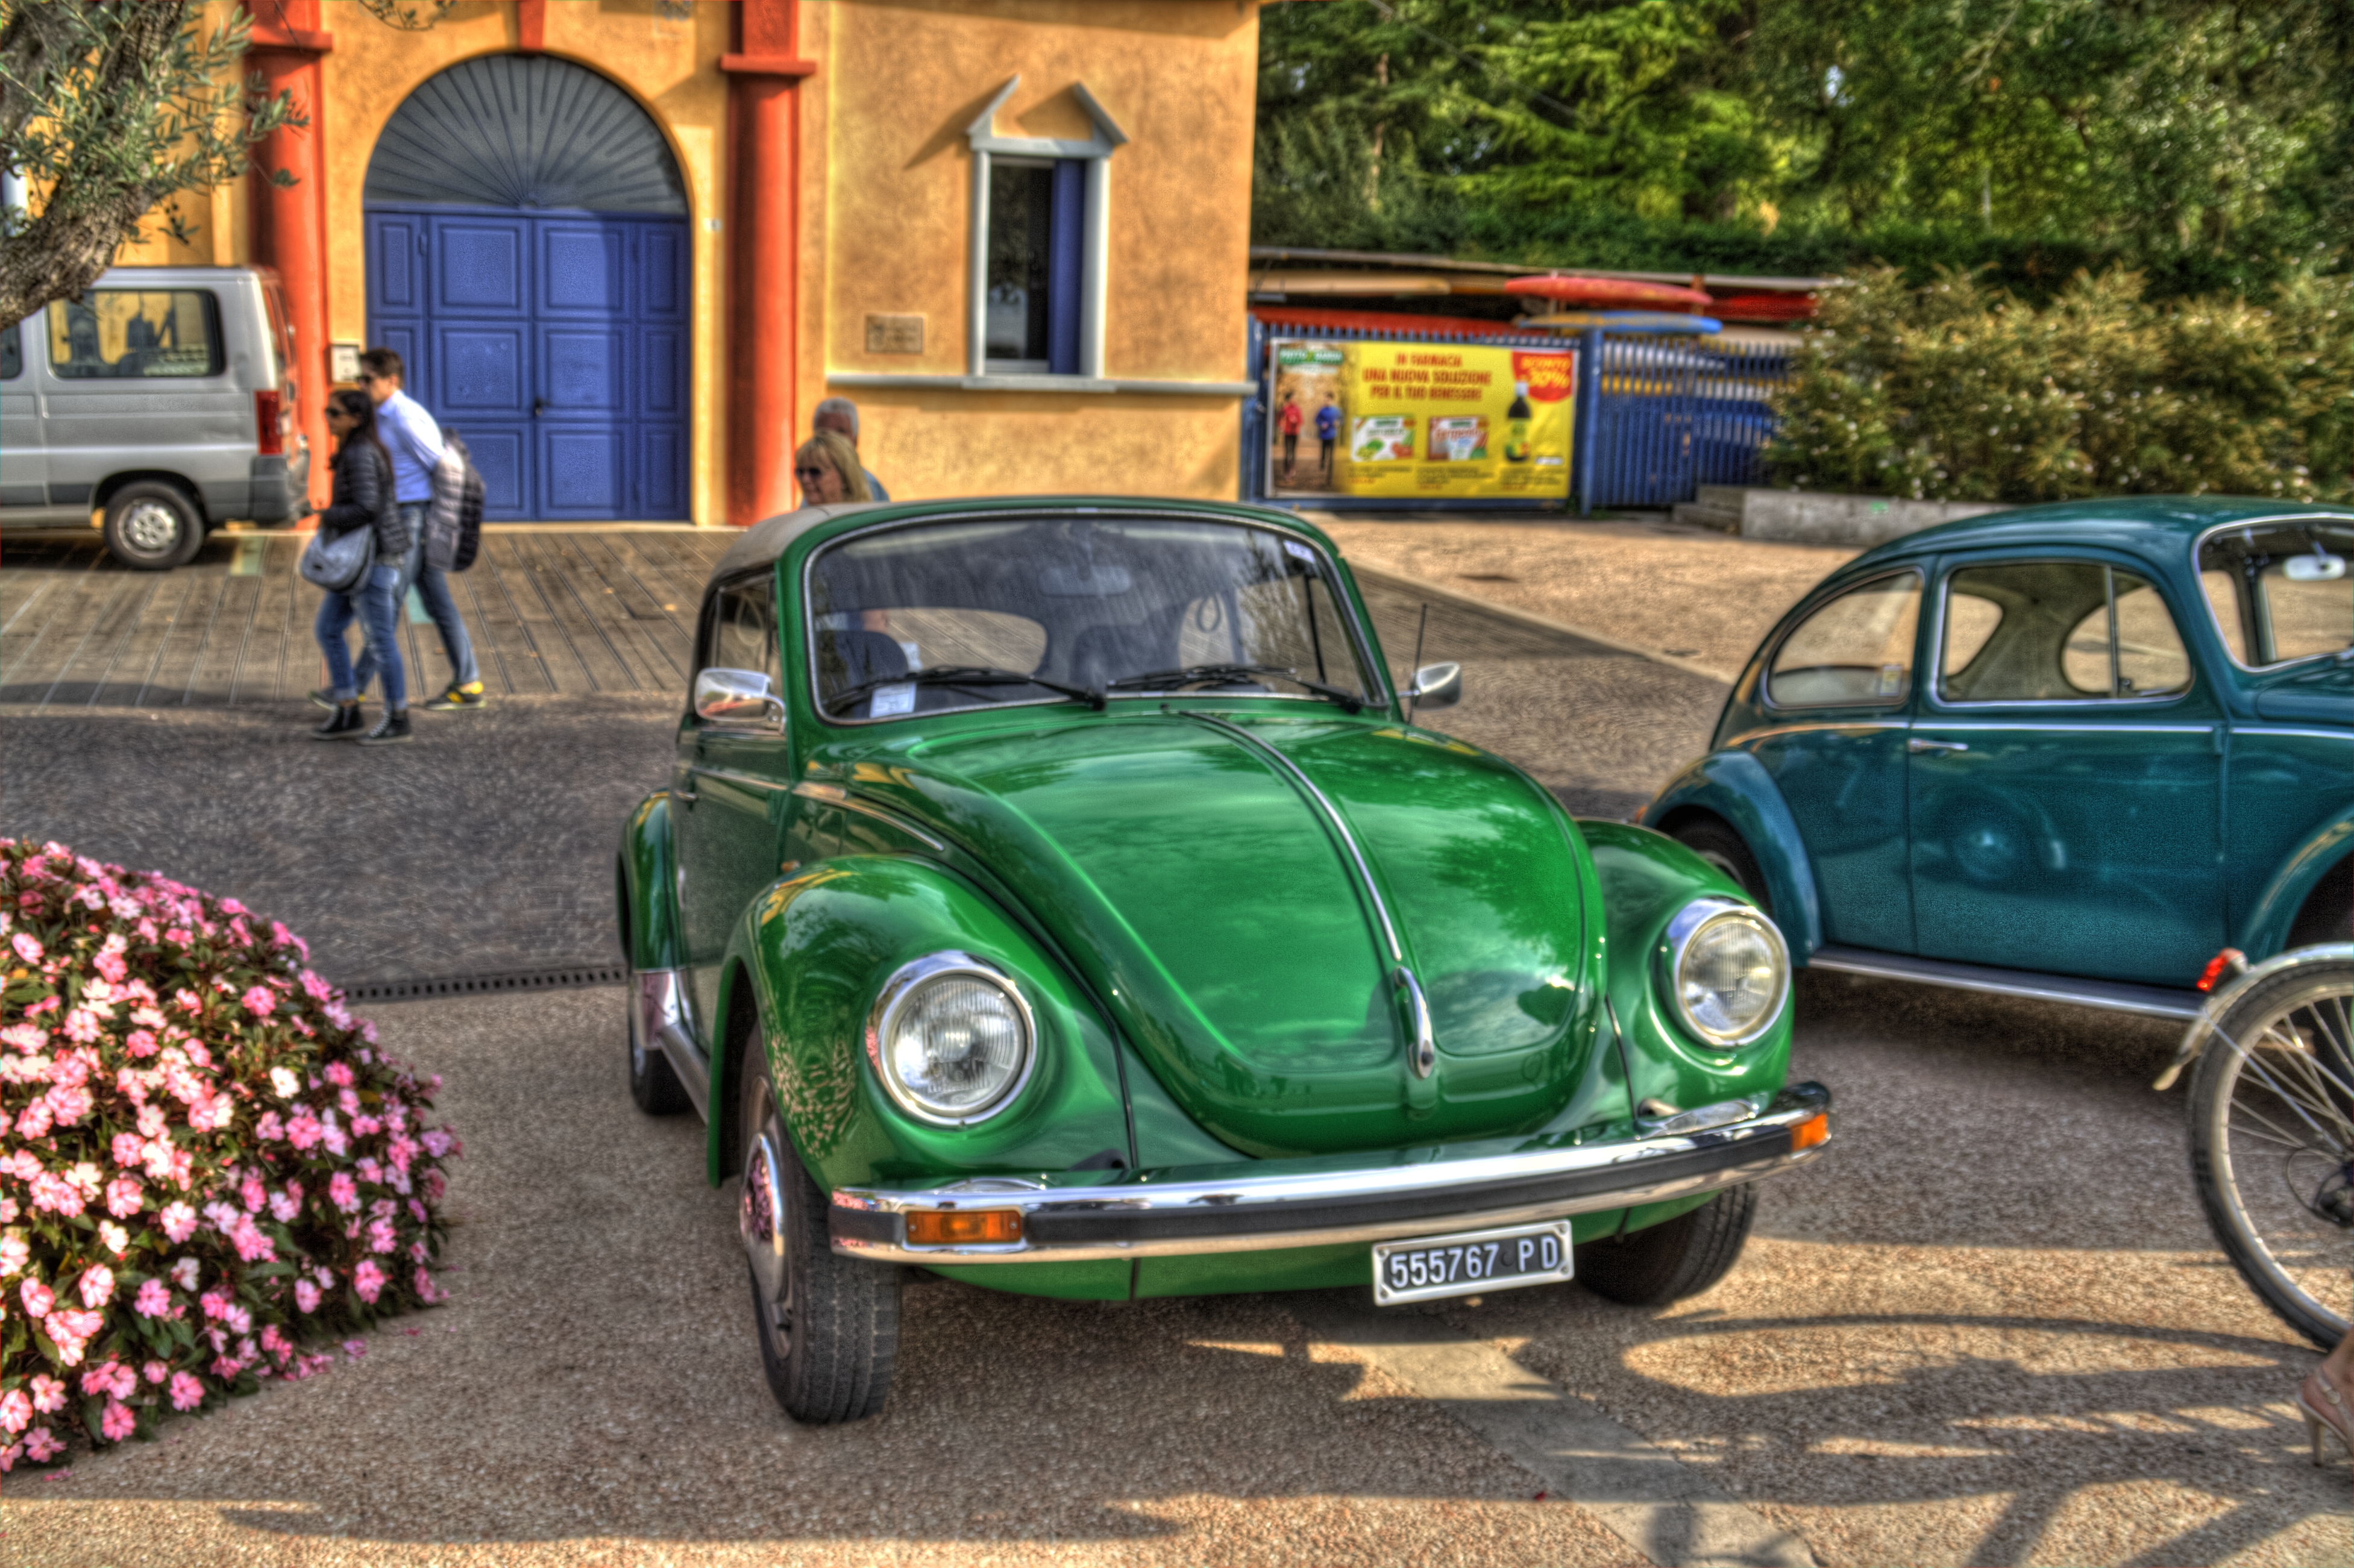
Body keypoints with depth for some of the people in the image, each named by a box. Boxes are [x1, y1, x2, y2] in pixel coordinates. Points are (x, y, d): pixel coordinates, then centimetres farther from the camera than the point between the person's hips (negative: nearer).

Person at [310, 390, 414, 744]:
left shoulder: (361, 455, -18)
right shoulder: (354, 451, 13)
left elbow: (367, 509, -26)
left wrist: (328, 517, -11)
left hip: (375, 558, -11)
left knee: (379, 638, -1)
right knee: (327, 629, 12)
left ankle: (397, 719, 10)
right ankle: (348, 714, 18)